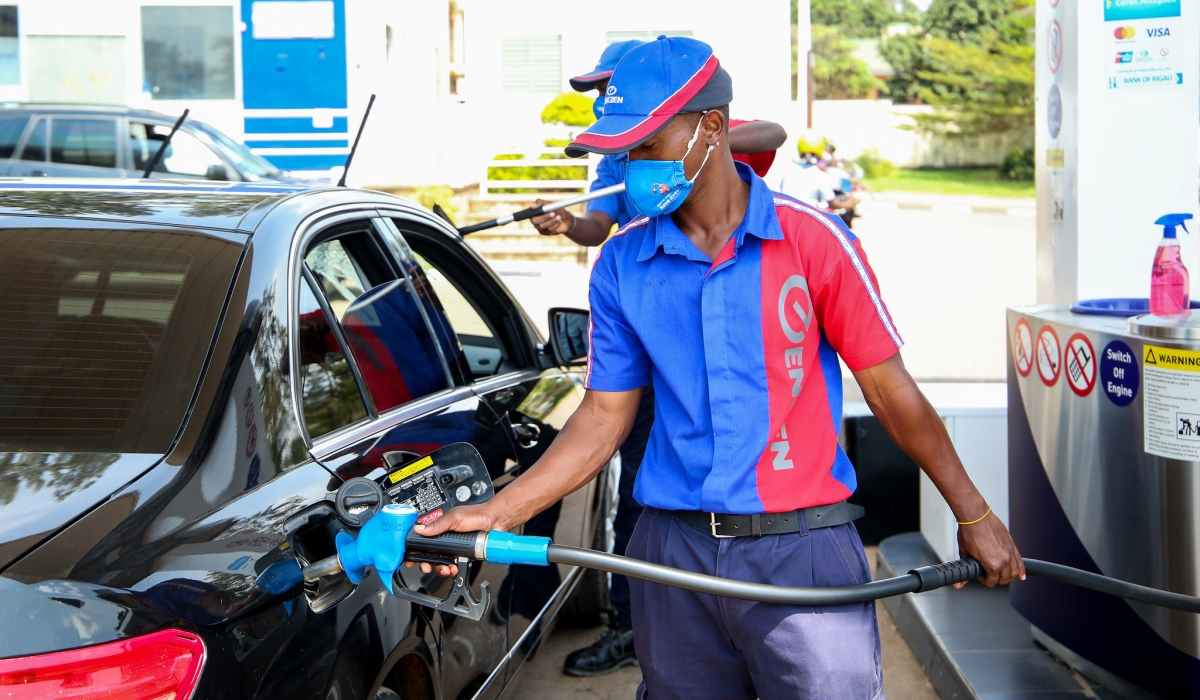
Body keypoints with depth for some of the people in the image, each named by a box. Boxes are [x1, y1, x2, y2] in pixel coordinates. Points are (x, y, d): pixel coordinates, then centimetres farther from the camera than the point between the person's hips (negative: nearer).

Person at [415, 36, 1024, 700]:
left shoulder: (812, 239, -6)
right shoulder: (621, 265, 4)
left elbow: (888, 388, -1)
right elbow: (605, 416, 6)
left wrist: (974, 516, 2)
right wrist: (499, 512, -3)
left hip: (802, 550, -3)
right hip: (674, 549, 3)